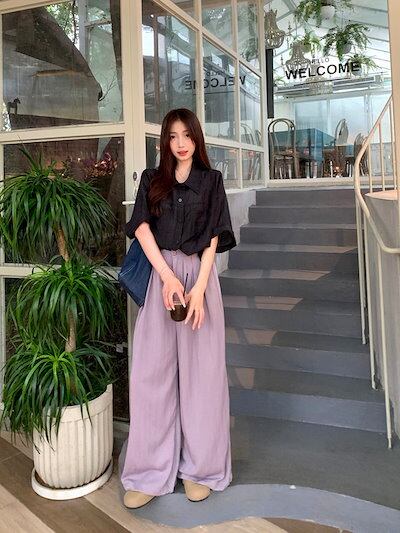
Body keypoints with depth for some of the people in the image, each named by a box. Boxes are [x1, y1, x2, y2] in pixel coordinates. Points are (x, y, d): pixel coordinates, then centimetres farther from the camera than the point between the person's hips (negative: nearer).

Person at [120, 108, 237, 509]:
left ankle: (200, 467, 15)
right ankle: (150, 472, 10)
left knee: (200, 370, 2)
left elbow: (213, 238, 1)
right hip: (159, 275, 1)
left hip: (198, 275, -1)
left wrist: (198, 288, -11)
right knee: (152, 371, 0)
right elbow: (141, 228, -1)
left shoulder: (211, 180, 9)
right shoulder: (151, 179, 13)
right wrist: (168, 277, -14)